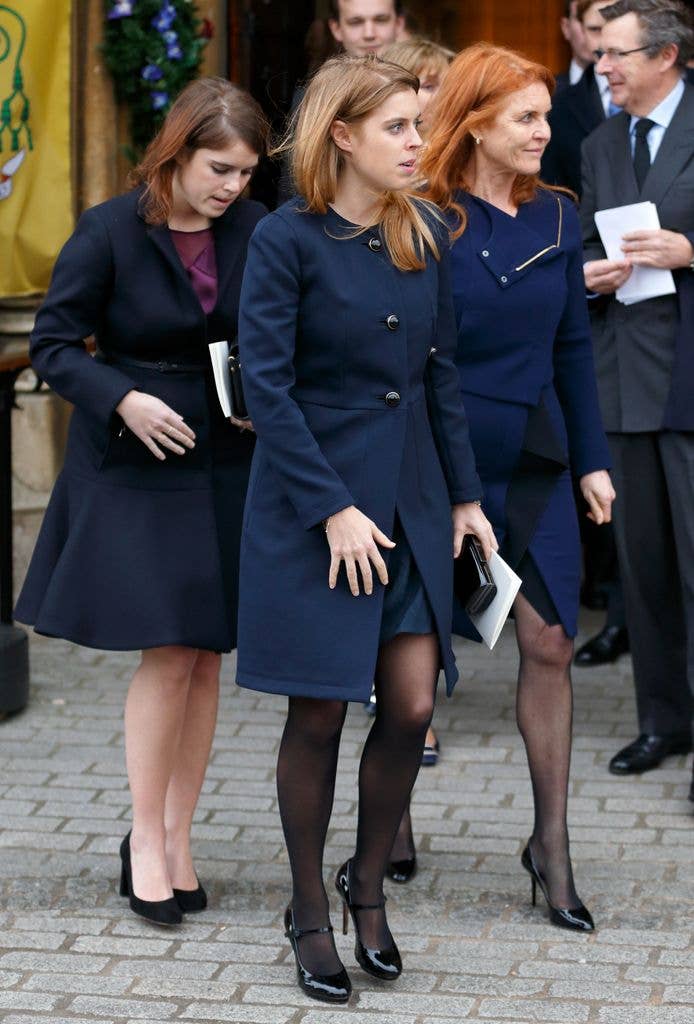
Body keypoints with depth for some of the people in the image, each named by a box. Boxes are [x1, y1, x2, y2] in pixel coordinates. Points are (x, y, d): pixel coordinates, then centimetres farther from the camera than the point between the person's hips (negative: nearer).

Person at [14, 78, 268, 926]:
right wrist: (123, 400, -20)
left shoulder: (254, 231, 0)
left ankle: (176, 838, 18)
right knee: (169, 656, -8)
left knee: (206, 658, 6)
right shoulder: (109, 233, -10)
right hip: (136, 468, -4)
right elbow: (52, 345, -7)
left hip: (227, 466, 4)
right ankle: (146, 839, 7)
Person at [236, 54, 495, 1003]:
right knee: (319, 714, 2)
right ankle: (309, 914, 19)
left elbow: (442, 372, 11)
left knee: (412, 706, 1)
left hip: (411, 499, 5)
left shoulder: (423, 235, 6)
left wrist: (464, 495, 9)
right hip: (311, 505, -5)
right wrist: (332, 510, -15)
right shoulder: (286, 238, -10)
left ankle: (368, 886, 24)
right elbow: (267, 384, -12)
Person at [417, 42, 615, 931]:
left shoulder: (555, 219, 6)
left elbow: (572, 347, 11)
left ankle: (551, 843, 10)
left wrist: (591, 458, 8)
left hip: (533, 464, 4)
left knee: (548, 641, 0)